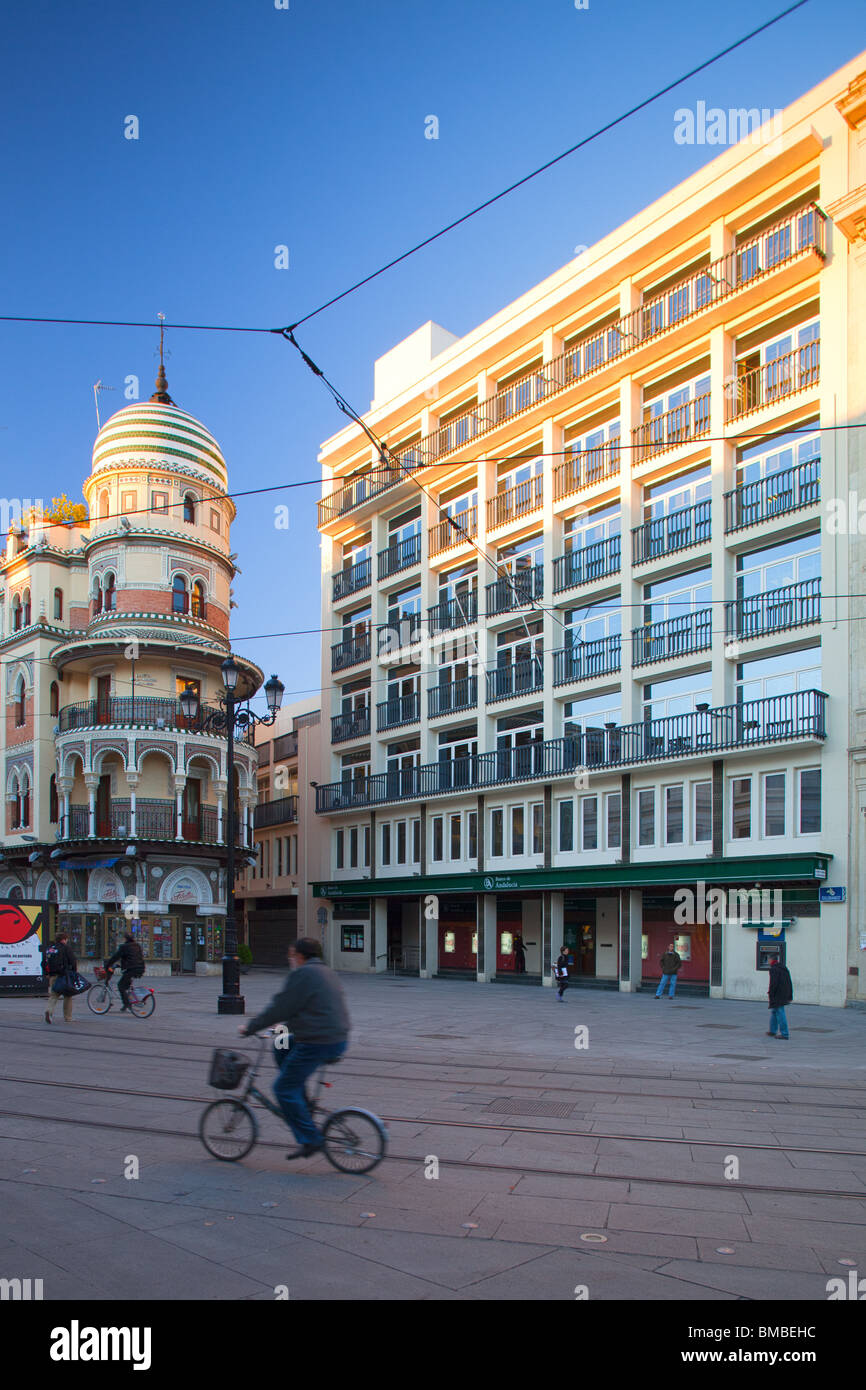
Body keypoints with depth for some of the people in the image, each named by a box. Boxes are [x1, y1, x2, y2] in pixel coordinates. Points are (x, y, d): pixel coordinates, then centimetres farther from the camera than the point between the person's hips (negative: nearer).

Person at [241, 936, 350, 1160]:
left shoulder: (302, 974, -12)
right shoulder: (325, 972, 17)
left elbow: (280, 1007, -10)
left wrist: (251, 1027, 1)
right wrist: (286, 1024, 36)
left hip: (318, 1044, -10)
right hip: (338, 1039, 10)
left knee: (284, 1088, 2)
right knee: (281, 1048, 24)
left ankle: (310, 1139, 2)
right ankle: (302, 1105, 23)